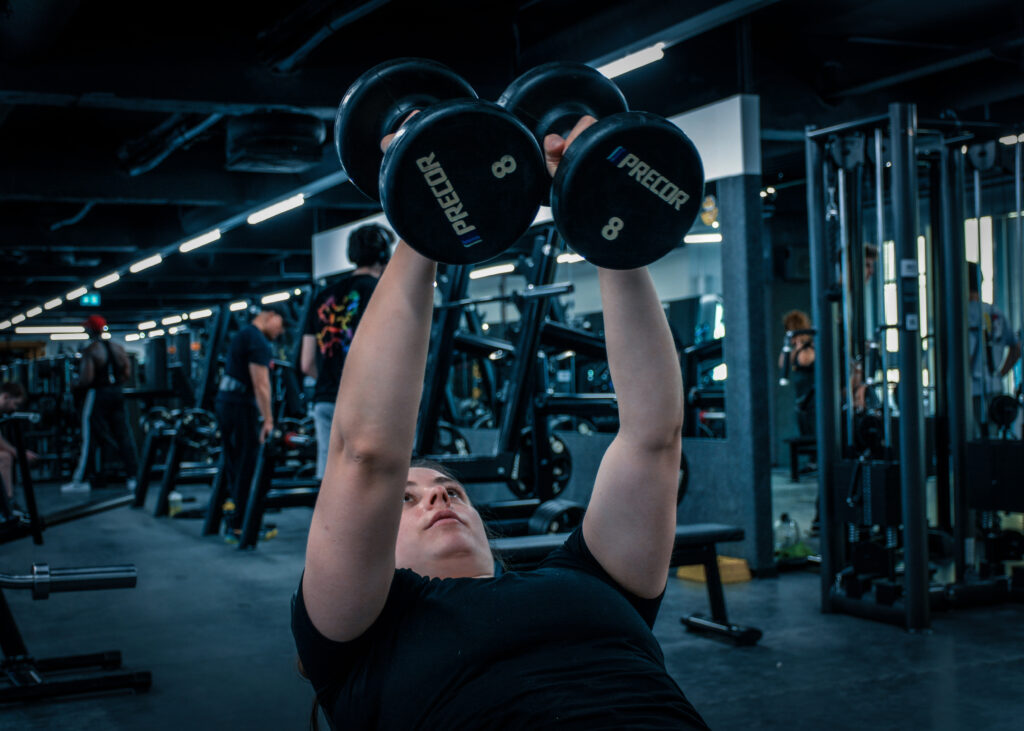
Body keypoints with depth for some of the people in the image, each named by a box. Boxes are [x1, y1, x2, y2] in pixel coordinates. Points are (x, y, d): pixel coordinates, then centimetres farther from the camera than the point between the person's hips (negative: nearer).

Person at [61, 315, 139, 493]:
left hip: (97, 395, -6)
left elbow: (87, 379, -19)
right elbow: (127, 373, 8)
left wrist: (76, 387, 0)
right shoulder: (116, 347, 8)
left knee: (90, 437, 0)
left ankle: (80, 480, 5)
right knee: (122, 435, 7)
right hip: (117, 393, 6)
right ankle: (133, 477, 6)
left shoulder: (90, 350, -11)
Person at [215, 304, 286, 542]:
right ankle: (239, 526, -3)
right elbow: (260, 384, -18)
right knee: (247, 468, -5)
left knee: (234, 466, 14)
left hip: (224, 402, 10)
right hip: (241, 406, -10)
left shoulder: (241, 335, 20)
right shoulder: (258, 341, -11)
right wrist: (268, 420, -18)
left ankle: (231, 524, 17)